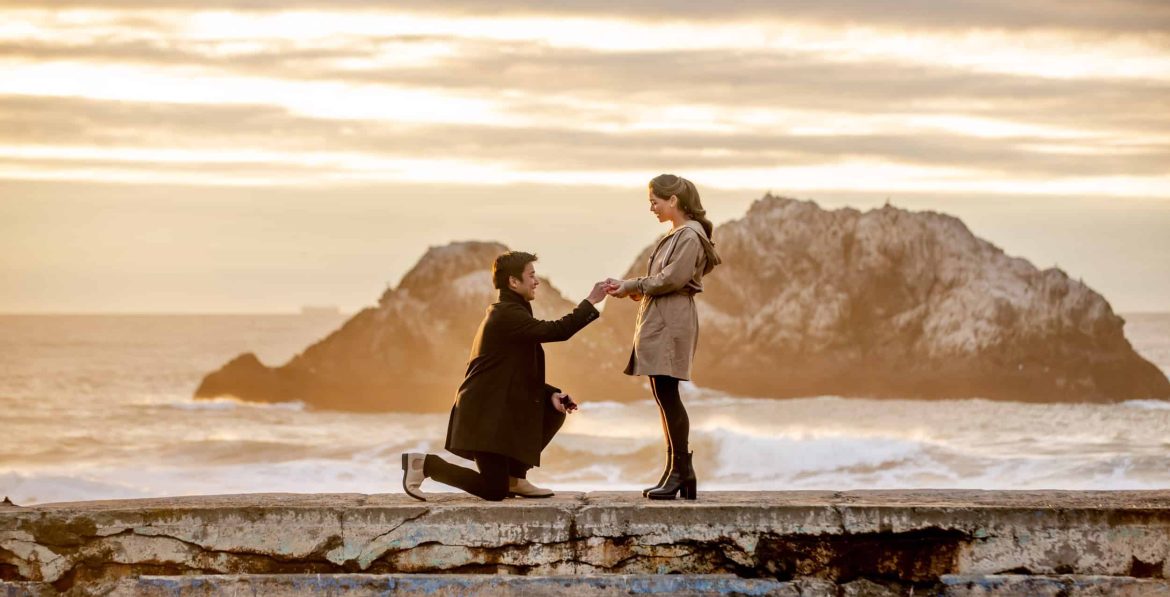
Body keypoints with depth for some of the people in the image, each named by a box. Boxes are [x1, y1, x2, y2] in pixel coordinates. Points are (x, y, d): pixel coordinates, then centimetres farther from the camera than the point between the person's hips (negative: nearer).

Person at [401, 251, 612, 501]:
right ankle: (425, 464, 0)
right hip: (485, 414, -10)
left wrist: (551, 394, 4)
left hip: (500, 409, 10)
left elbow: (522, 375, 19)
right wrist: (591, 302, -15)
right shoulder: (507, 314, -16)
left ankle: (515, 478, 12)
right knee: (494, 491, -10)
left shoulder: (509, 313, 17)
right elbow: (558, 331, -24)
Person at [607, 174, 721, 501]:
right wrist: (635, 289, 3)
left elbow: (673, 278, -17)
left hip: (671, 323, -10)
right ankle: (678, 472, 11)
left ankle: (681, 472, -8)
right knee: (664, 397, 8)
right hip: (658, 322, 10)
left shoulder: (690, 236, -10)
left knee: (667, 395, -10)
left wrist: (633, 286, -9)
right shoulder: (675, 235, 20)